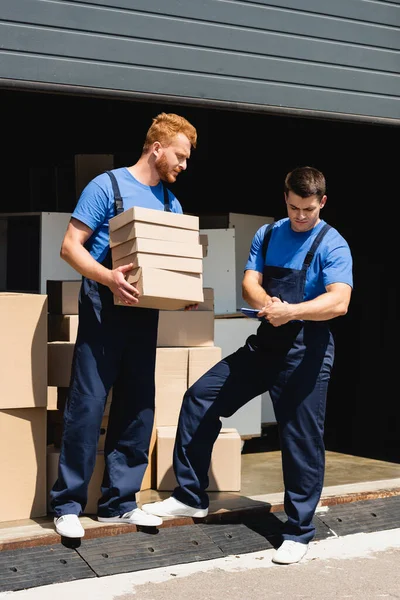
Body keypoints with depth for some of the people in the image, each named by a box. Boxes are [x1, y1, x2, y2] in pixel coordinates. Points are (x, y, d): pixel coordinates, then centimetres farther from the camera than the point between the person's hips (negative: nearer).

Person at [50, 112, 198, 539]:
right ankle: (67, 504, 3)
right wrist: (107, 277, -26)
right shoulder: (107, 186, -5)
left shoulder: (171, 203, 15)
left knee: (138, 407, 6)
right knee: (88, 404, -7)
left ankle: (119, 502, 16)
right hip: (104, 308, -6)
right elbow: (70, 246, -9)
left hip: (145, 312, 6)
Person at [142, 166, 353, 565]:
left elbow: (339, 302, -21)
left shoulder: (332, 245, -8)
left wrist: (291, 311, -35)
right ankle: (190, 495, 15)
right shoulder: (266, 235, 11)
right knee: (199, 397, 4)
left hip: (306, 351, -6)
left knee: (301, 440, -2)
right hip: (264, 342, 6)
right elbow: (249, 284, 3)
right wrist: (267, 303, -21)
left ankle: (299, 531, 13)